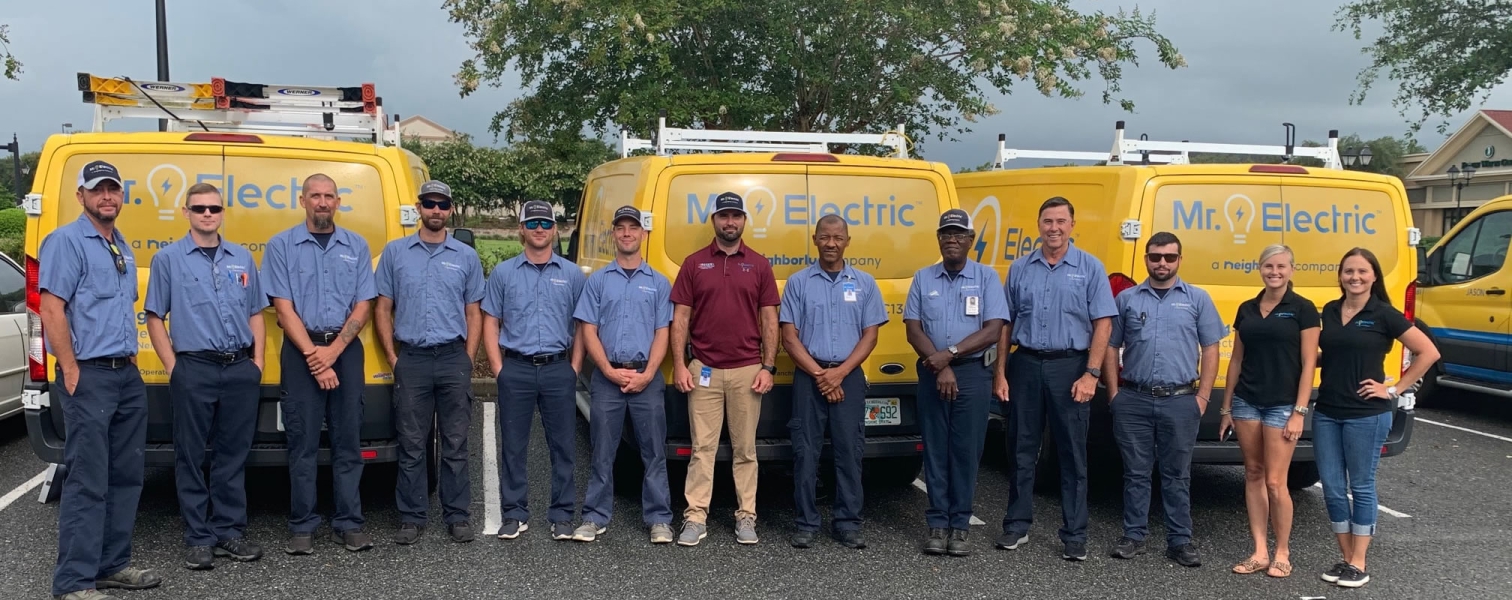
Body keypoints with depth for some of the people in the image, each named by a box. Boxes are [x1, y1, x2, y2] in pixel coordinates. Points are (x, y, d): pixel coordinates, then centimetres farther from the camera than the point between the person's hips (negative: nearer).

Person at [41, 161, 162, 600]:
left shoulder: (123, 249, 17)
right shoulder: (66, 241, -7)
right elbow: (51, 309, -14)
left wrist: (131, 356, 15)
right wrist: (71, 373, -17)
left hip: (127, 375, 8)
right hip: (89, 377, -8)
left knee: (126, 476, 12)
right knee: (88, 481, -7)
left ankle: (112, 564, 22)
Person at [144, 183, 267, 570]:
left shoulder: (243, 258, 12)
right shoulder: (168, 259, 2)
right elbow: (154, 317, 1)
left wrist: (258, 361, 6)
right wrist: (172, 367, -5)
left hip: (241, 368, 3)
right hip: (194, 369, -3)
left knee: (234, 453, 8)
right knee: (191, 455, 3)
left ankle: (230, 531, 18)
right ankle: (199, 538, 12)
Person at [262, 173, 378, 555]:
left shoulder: (357, 247, 8)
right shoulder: (281, 246, 3)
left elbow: (363, 306, 4)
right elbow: (284, 308, -3)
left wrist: (334, 350, -9)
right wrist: (313, 354, -12)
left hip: (346, 349, 2)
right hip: (301, 350, -2)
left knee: (348, 440, 4)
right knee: (302, 442, 1)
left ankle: (349, 523, 11)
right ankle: (302, 527, 9)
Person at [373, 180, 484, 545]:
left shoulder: (467, 256, 8)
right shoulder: (395, 252, 7)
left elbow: (474, 314, 10)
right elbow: (383, 309, 8)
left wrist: (468, 360, 2)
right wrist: (393, 358, 0)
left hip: (454, 358, 0)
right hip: (411, 358, 0)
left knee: (455, 443, 4)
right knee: (412, 444, 5)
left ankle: (457, 516, 13)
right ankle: (412, 518, 14)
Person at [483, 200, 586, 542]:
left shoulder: (572, 275, 7)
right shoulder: (503, 273, 7)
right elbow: (490, 323, 7)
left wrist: (574, 369, 1)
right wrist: (499, 369, 0)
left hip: (558, 369, 0)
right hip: (516, 369, 0)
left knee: (563, 445, 3)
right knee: (514, 446, 5)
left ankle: (562, 515, 13)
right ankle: (515, 514, 16)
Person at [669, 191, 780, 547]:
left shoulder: (759, 265, 6)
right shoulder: (694, 264, 5)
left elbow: (769, 320, 5)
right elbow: (680, 318, 4)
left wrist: (768, 367, -3)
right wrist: (679, 365, -5)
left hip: (747, 371, 0)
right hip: (704, 370, 0)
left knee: (745, 448, 8)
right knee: (702, 447, 3)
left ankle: (746, 517, 15)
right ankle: (696, 517, 8)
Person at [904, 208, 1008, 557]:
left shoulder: (986, 277, 1)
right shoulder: (923, 278, 7)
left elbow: (992, 331, -7)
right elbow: (913, 329, 2)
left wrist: (950, 353, -15)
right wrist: (940, 366, -10)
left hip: (973, 374, -2)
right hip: (932, 373, 2)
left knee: (966, 451, 1)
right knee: (935, 450, 4)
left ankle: (960, 526, 9)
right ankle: (938, 524, 11)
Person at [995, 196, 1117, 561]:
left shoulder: (1090, 268, 1)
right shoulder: (1020, 269, 8)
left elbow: (1103, 324, -4)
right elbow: (1006, 324, 10)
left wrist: (1091, 374, -12)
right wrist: (1000, 373, 4)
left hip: (1070, 367, -2)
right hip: (1026, 365, 3)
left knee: (1072, 453, 2)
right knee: (1022, 449, 9)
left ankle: (1074, 535, 10)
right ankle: (1017, 525, 20)